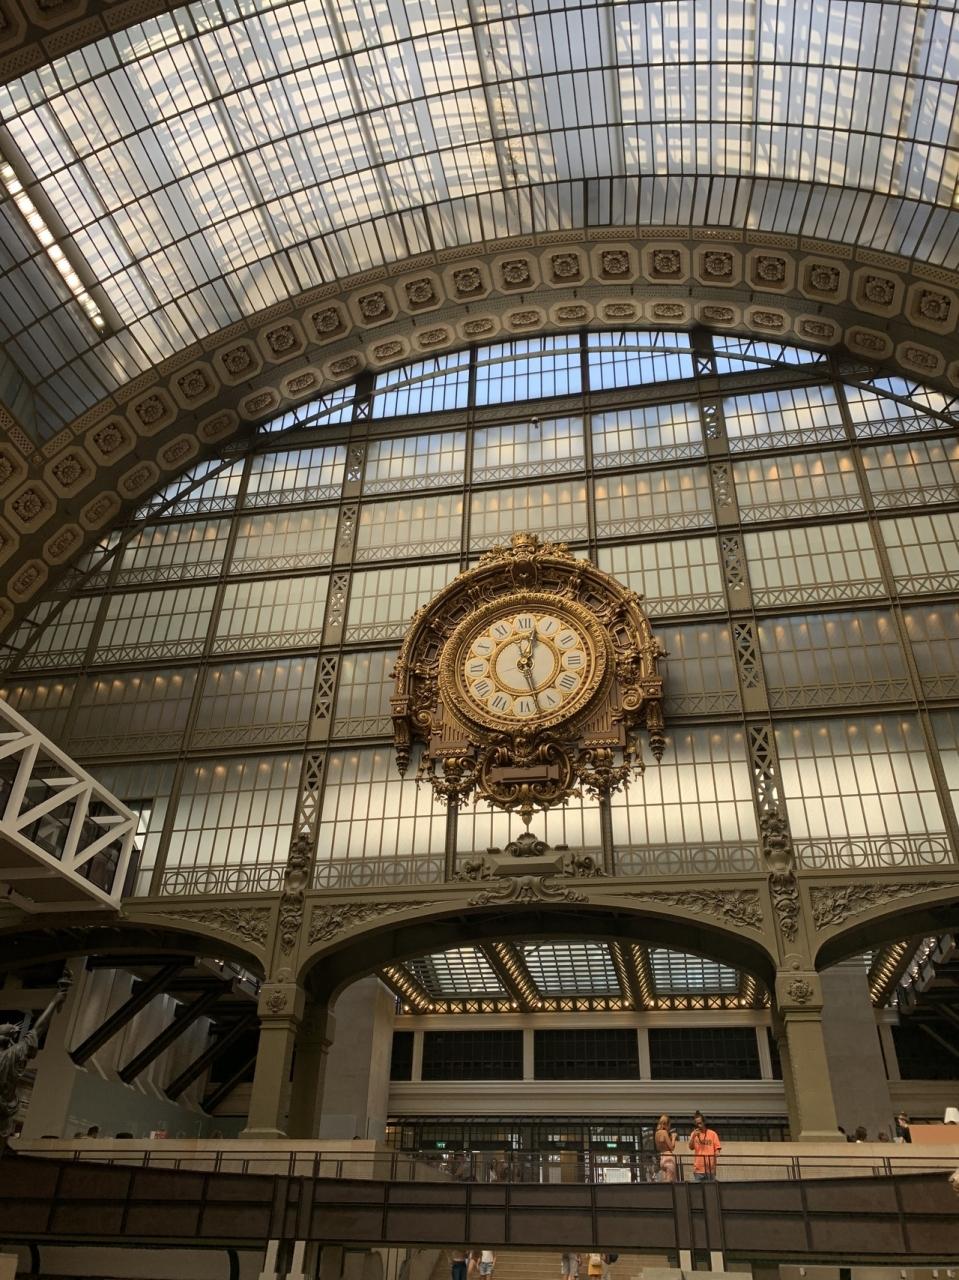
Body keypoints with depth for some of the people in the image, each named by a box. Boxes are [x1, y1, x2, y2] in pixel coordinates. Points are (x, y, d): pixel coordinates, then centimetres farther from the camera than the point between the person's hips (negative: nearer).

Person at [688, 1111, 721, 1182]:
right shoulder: (694, 1134, 9)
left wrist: (716, 1155, -17)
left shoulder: (712, 1134, 5)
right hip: (698, 1169, 1)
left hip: (710, 1169, -1)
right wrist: (694, 1136, -16)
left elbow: (717, 1148, 3)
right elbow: (691, 1147, -2)